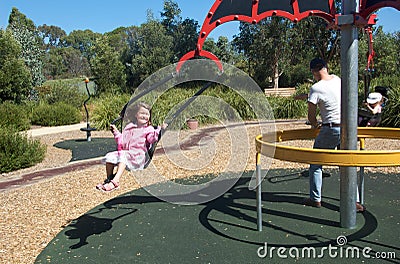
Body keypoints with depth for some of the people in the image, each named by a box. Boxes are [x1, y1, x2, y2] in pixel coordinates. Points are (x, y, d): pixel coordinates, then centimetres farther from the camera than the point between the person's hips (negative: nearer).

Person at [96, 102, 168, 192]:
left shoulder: (148, 129, 6)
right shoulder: (129, 127, 18)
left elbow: (152, 138, -16)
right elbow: (121, 141, 19)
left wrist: (160, 129, -27)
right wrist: (116, 132, 9)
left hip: (138, 156, -5)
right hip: (125, 152, 6)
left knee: (123, 155, -32)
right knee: (110, 156, -13)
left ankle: (115, 181, -42)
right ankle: (109, 179, 0)